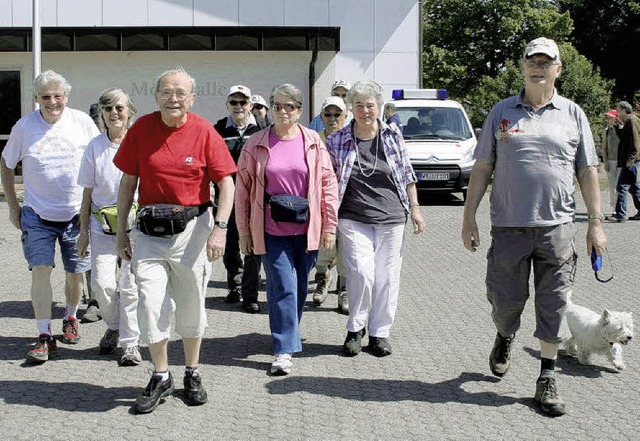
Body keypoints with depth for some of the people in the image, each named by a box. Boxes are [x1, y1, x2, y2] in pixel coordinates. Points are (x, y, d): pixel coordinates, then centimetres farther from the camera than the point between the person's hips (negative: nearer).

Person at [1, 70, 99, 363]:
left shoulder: (82, 122, -4)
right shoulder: (24, 127, -4)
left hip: (76, 214, 1)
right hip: (38, 216, -1)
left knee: (75, 273, 9)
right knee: (40, 270, -11)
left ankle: (70, 318, 37)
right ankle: (45, 338, -7)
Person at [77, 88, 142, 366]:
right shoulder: (95, 147, 6)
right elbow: (88, 193, 10)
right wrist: (84, 231, 8)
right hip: (102, 225, 2)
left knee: (129, 286, 0)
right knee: (101, 283, -7)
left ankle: (130, 343, 14)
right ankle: (113, 326, 21)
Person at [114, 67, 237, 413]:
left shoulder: (204, 131, -4)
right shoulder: (141, 129, 2)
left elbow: (226, 183, -3)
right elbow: (128, 181, 8)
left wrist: (220, 228, -13)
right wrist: (121, 230, 7)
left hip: (192, 226, -1)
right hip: (149, 229, 1)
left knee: (191, 305, 10)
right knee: (150, 304, -4)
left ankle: (192, 374, 27)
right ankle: (160, 377, 13)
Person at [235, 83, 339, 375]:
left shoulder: (313, 142, 2)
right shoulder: (256, 145, 0)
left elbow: (328, 184, 4)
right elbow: (242, 189, 4)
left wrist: (329, 227, 1)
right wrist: (244, 231, 3)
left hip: (306, 229, 2)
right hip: (272, 231, -2)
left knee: (299, 287, 13)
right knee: (283, 287, -7)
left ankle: (288, 336, 33)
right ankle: (284, 350, -3)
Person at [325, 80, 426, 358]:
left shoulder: (392, 135, 4)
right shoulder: (337, 140, 0)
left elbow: (407, 175, 11)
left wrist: (414, 208, 8)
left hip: (391, 220, 2)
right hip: (354, 220, -2)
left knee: (387, 277, 4)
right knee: (361, 274, -13)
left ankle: (379, 332, 18)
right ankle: (355, 329, 9)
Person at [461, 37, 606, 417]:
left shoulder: (573, 114, 7)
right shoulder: (502, 112, 7)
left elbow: (588, 172, 8)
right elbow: (482, 168, 7)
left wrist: (596, 222, 3)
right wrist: (469, 217, 3)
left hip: (558, 226, 0)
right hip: (509, 225, 0)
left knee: (554, 304, 2)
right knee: (506, 300, 7)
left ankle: (548, 377, 14)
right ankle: (505, 338, 41)